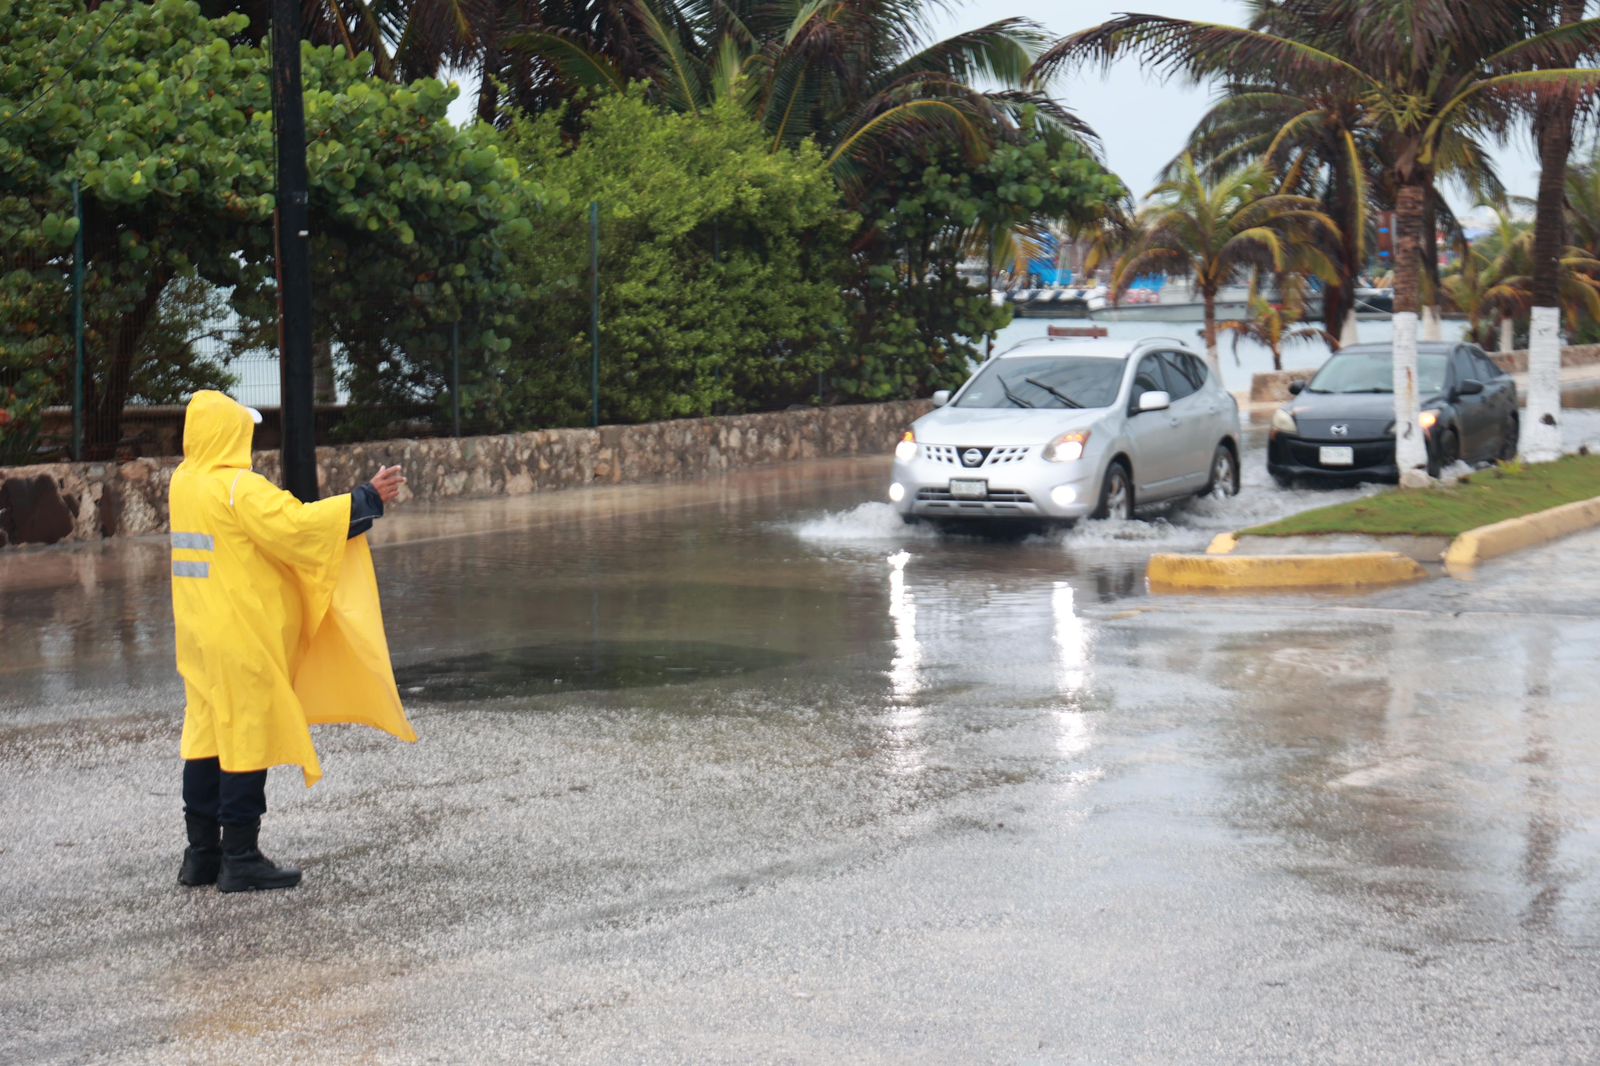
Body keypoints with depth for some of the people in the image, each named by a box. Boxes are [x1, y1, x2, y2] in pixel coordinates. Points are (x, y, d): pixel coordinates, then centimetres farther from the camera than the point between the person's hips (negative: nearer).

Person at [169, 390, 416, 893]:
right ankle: (240, 857, 1)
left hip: (197, 636, 9)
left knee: (206, 735, 12)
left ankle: (201, 854, 17)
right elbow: (297, 526, -24)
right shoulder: (239, 488, -17)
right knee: (248, 736, -2)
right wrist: (367, 501, -18)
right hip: (242, 639, -9)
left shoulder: (183, 483, 9)